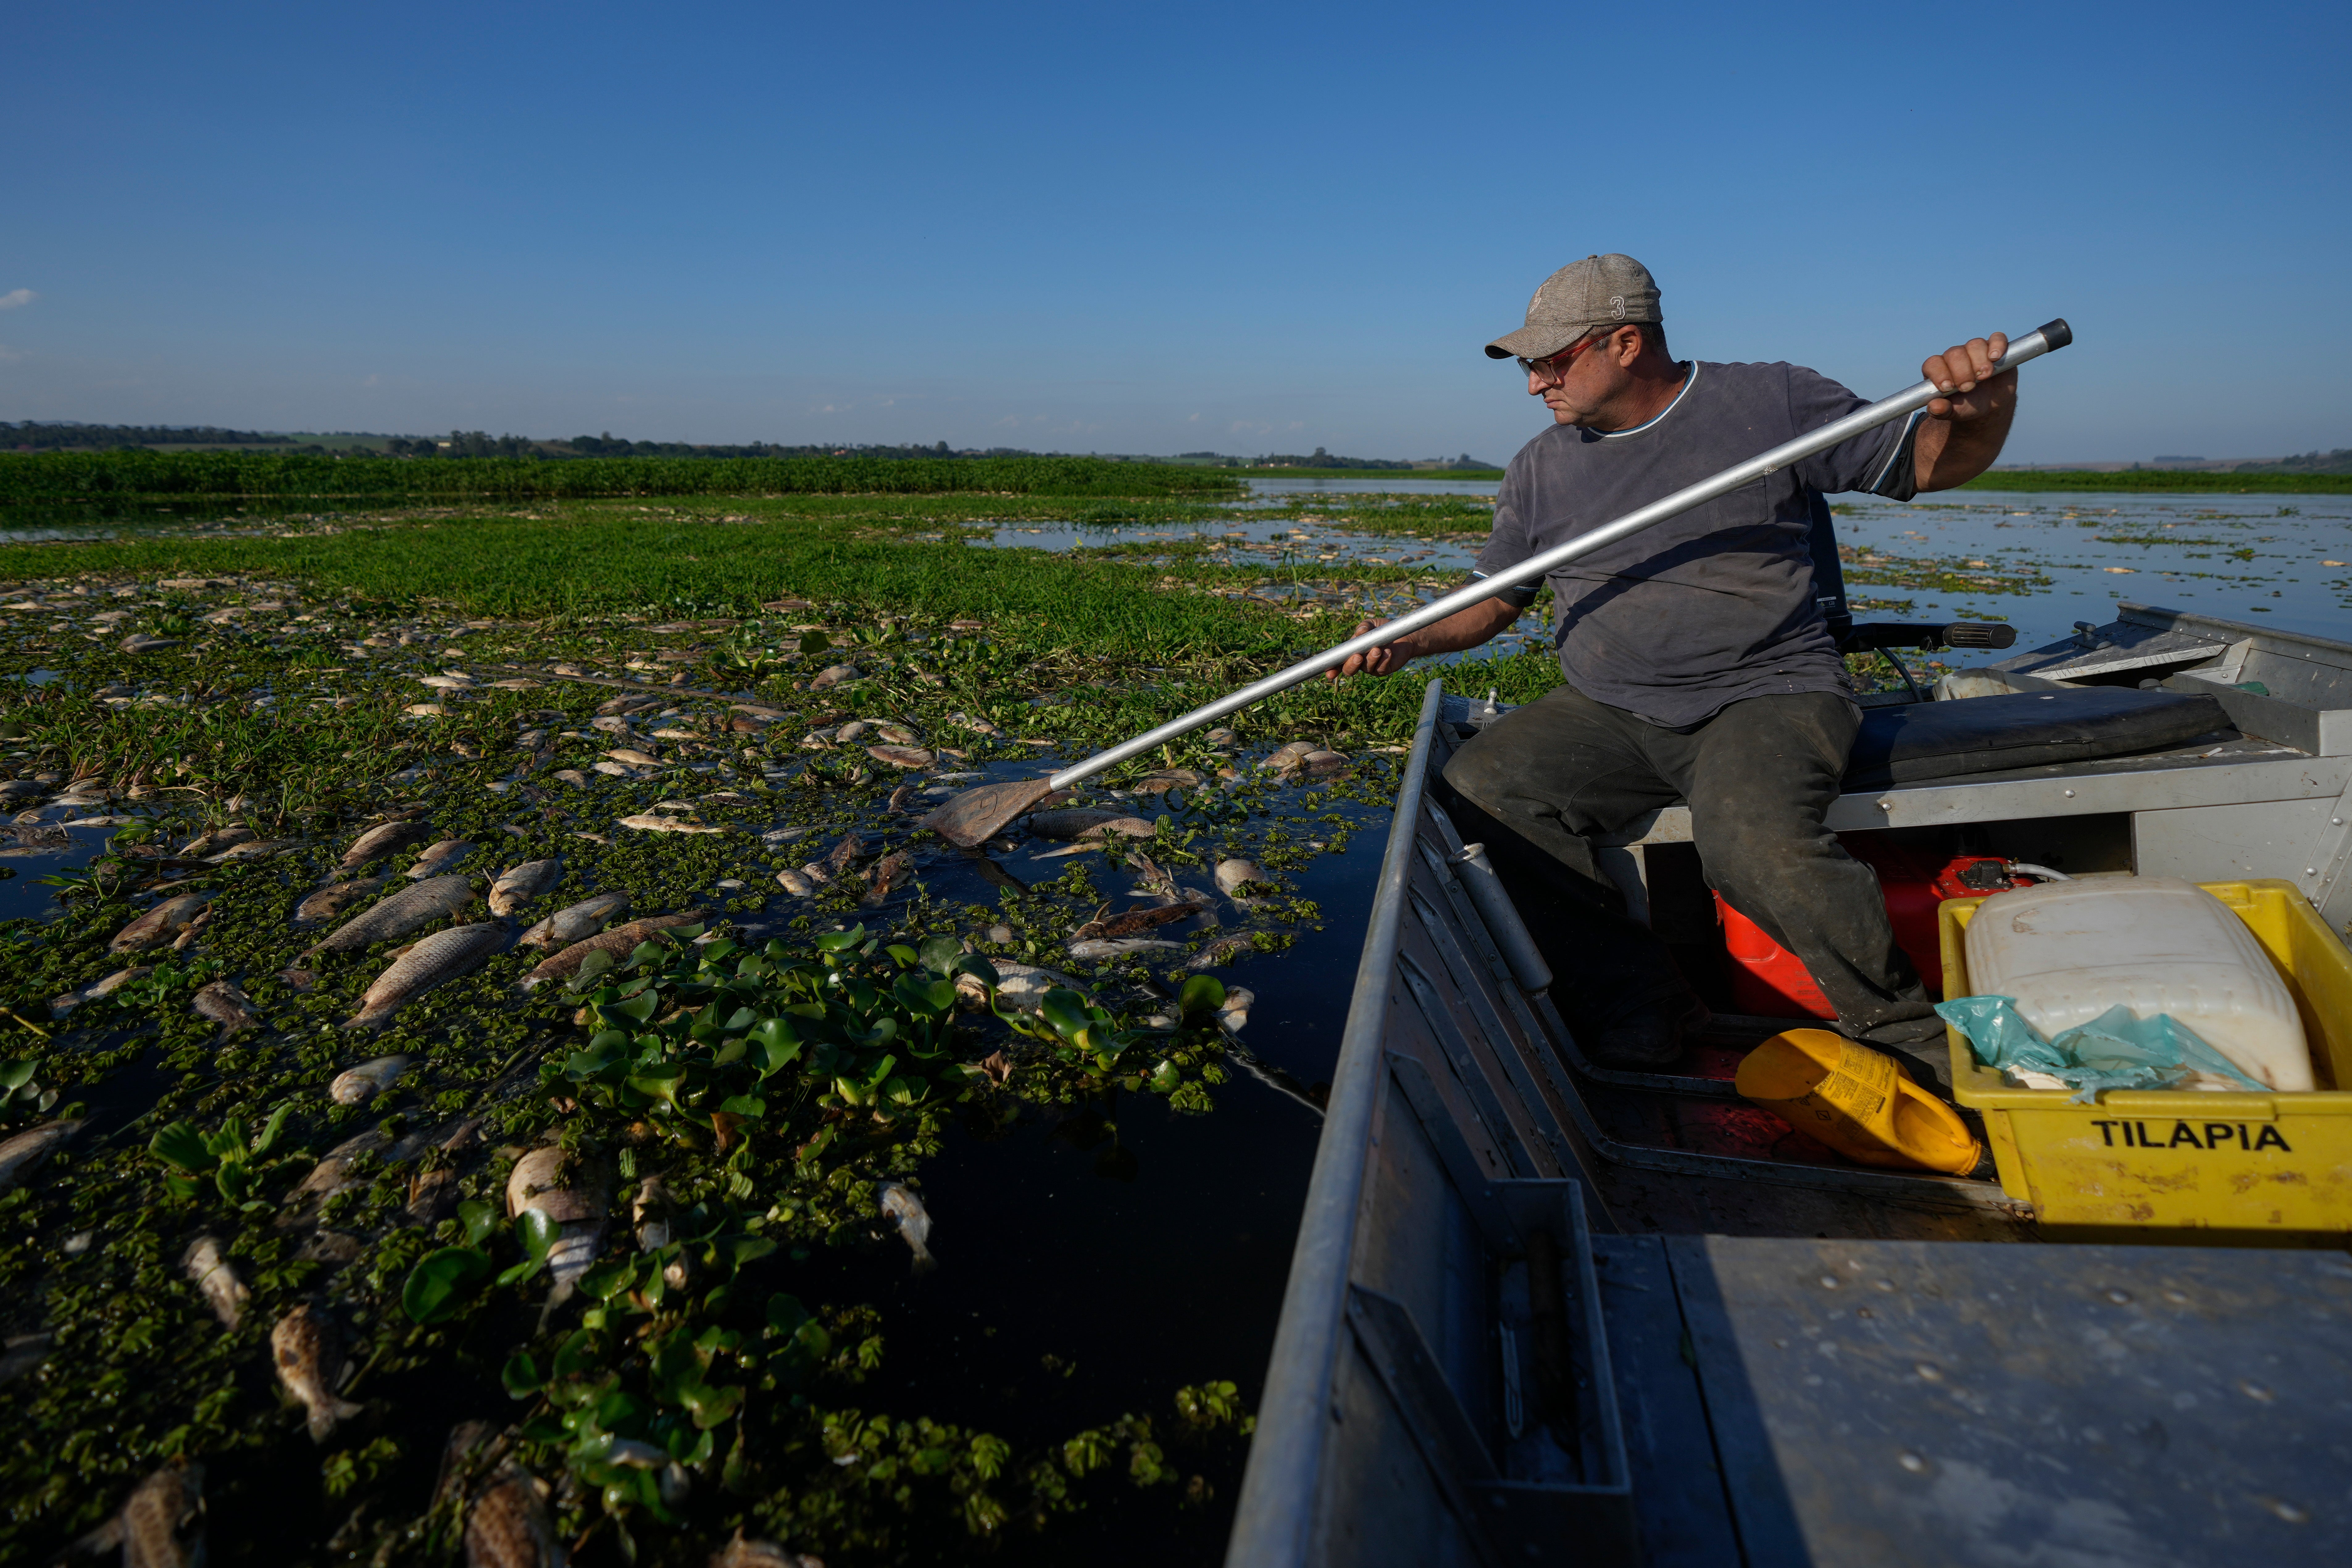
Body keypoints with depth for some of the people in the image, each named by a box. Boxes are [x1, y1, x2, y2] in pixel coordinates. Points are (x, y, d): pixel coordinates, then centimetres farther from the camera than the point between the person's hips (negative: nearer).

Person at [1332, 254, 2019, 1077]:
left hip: (1767, 694, -4)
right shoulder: (1540, 469, 13)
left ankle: (1902, 1028, -6)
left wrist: (1982, 412, -17)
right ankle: (1632, 995, -8)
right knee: (1477, 790, -22)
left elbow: (1933, 463, 6)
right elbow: (1494, 602, 18)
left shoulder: (1772, 402, 3)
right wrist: (1410, 640, -1)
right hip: (1604, 713, 4)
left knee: (1751, 840, -34)